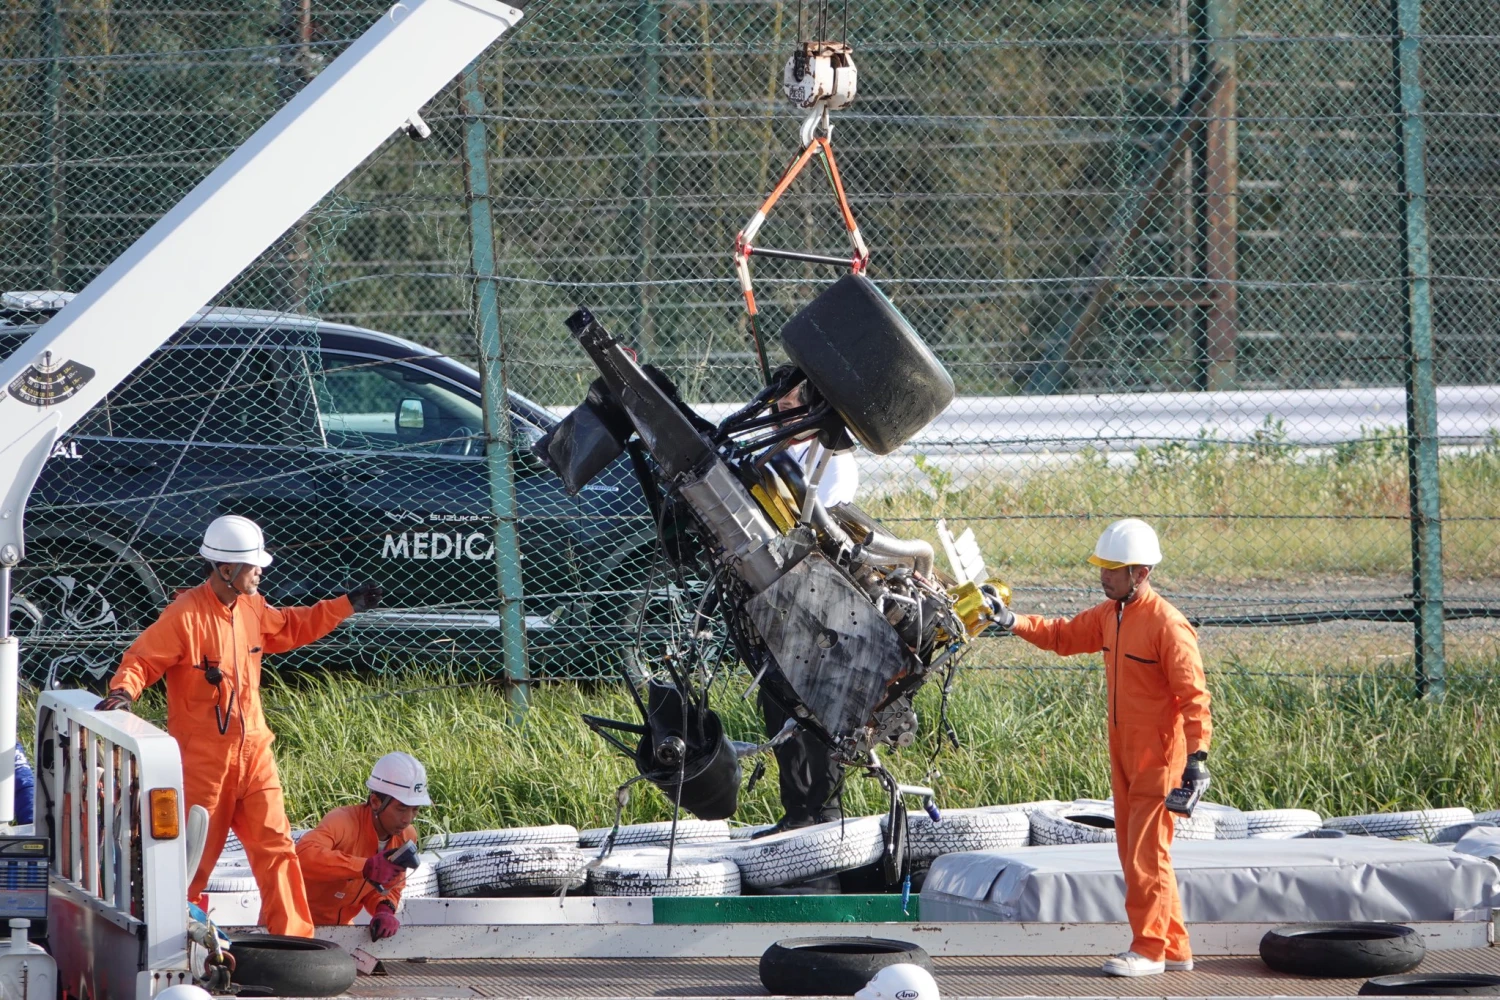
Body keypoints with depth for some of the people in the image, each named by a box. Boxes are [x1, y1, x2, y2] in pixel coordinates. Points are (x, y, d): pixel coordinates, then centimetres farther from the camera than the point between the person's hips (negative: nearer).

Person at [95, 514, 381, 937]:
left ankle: (294, 937, 4)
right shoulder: (185, 615, -16)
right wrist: (124, 691, -37)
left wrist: (346, 606, 23)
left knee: (275, 845, 1)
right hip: (202, 757, -6)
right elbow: (142, 660, -17)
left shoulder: (252, 609, 7)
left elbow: (289, 627, 25)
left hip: (252, 751, 6)